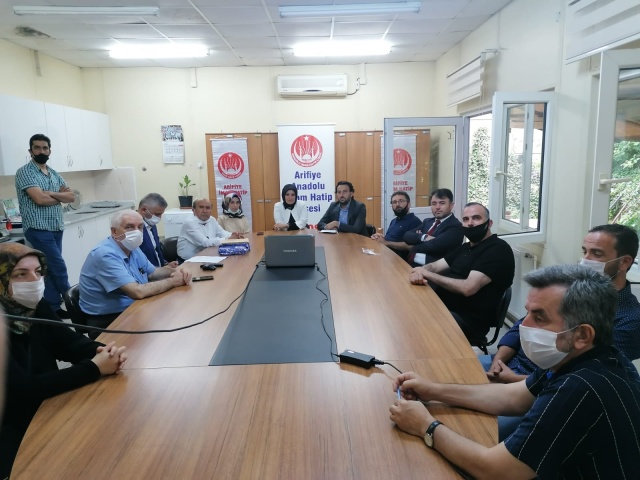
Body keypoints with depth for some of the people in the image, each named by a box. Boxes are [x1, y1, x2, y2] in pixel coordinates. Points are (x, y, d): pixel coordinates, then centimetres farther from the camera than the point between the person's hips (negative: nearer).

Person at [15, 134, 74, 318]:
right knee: (58, 266, -6)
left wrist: (50, 193, -11)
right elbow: (40, 199, -18)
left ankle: (53, 308, 16)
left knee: (51, 268, 10)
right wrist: (60, 196, -2)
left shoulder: (54, 174, 14)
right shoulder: (24, 172, -7)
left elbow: (71, 197, 4)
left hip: (56, 228, 7)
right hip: (38, 229, -7)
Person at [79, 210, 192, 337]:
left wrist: (174, 272, -4)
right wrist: (173, 281, -17)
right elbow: (138, 292, -30)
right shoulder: (106, 255, -23)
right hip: (108, 323, -9)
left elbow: (153, 272, 17)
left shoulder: (131, 248, 6)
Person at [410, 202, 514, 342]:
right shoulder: (465, 247, 18)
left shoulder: (498, 249, -12)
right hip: (443, 306, 9)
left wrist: (427, 274, -15)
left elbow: (468, 288, -23)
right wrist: (420, 271, -13)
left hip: (469, 320, -8)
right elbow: (435, 266, 12)